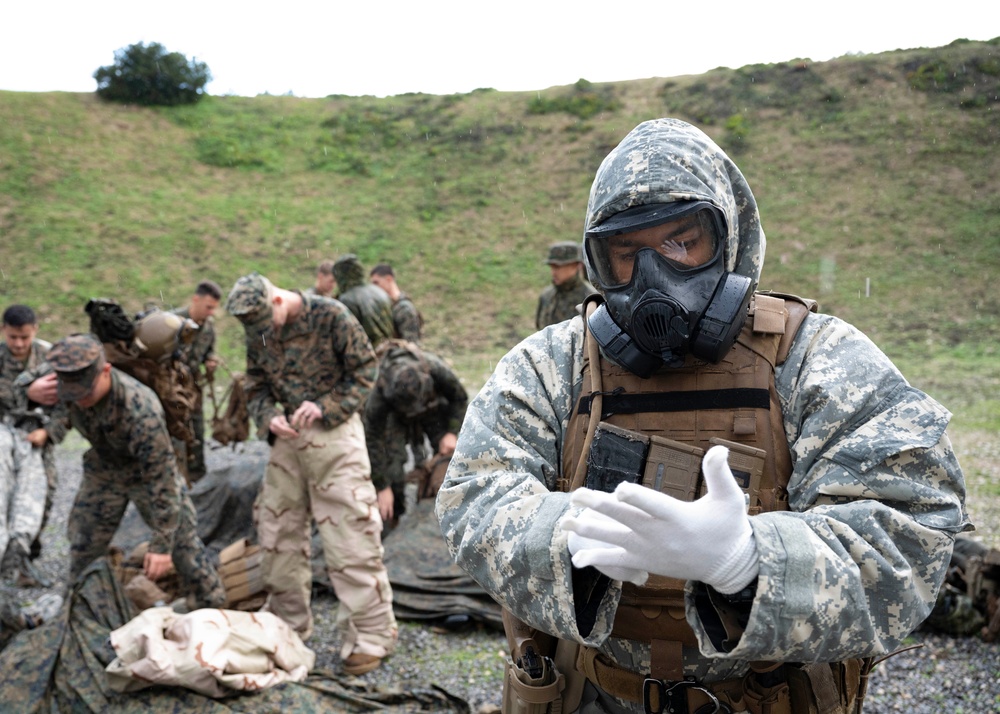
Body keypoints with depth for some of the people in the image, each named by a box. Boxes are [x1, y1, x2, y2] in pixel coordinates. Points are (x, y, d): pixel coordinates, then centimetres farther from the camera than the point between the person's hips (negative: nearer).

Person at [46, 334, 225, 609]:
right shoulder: (71, 387, -25)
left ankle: (214, 611, 18)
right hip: (103, 472, 5)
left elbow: (162, 480, -35)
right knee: (82, 548, 11)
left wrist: (162, 545, -33)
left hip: (150, 471, -5)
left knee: (184, 544, -1)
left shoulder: (141, 410, -41)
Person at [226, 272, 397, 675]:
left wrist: (325, 407, -20)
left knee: (349, 536, -8)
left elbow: (364, 371, -9)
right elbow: (256, 389, 11)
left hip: (334, 434, -6)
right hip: (289, 437, 6)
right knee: (276, 531, 11)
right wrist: (269, 419, -10)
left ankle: (371, 636, 0)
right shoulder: (258, 334, 5)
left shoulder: (330, 317, -13)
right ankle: (288, 623, 28)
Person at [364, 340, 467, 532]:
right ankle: (392, 515, 0)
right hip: (396, 416, -1)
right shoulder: (379, 393, -42)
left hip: (435, 407, 2)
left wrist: (452, 432, -24)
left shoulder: (438, 371, -41)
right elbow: (373, 441, -31)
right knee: (391, 459, -18)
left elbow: (460, 399, -15)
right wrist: (382, 488, -28)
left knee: (449, 453, -10)